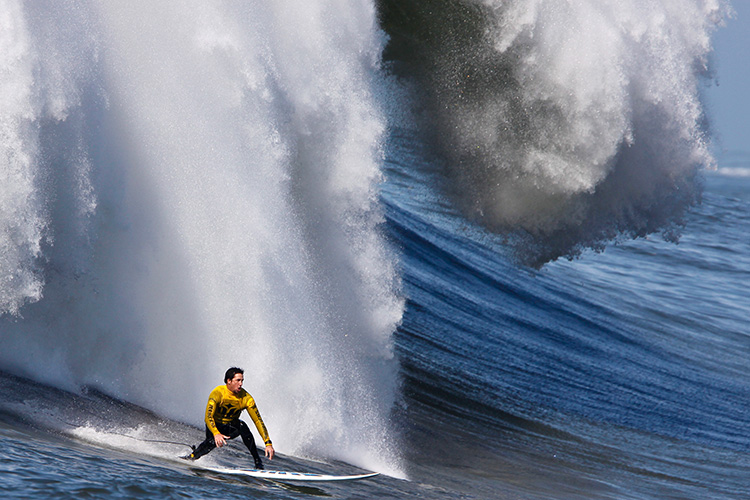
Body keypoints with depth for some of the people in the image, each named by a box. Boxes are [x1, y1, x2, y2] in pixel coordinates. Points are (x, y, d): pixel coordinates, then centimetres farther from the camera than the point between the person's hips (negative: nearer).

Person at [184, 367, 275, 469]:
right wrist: (216, 434, -55)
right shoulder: (218, 393, -26)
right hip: (215, 427, -2)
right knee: (212, 442, -34)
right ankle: (191, 458, -9)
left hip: (232, 428, 2)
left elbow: (258, 421, -17)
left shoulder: (246, 398, -18)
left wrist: (268, 443, -26)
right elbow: (208, 417, -36)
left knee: (242, 426, -32)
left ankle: (258, 462, -27)